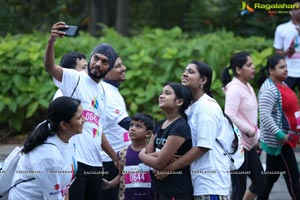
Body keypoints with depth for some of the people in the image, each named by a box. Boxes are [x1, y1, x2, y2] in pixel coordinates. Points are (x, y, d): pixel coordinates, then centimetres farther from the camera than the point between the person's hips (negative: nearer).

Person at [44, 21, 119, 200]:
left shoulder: (102, 91, 19)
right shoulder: (74, 78, -2)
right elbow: (50, 67, -23)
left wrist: (115, 157, 28)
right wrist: (51, 42, -41)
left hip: (95, 164, 8)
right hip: (75, 160, -8)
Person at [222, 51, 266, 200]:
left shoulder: (248, 87, 12)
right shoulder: (234, 89, -16)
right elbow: (229, 116, -26)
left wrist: (257, 135, 14)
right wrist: (250, 130, -18)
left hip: (249, 144, 9)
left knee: (260, 182, 14)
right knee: (239, 187, -3)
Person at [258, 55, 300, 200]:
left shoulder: (282, 85, 12)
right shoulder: (269, 89, -18)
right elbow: (265, 116, -25)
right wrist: (280, 135, -26)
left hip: (284, 139, 10)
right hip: (278, 142, -10)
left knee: (271, 176, 14)